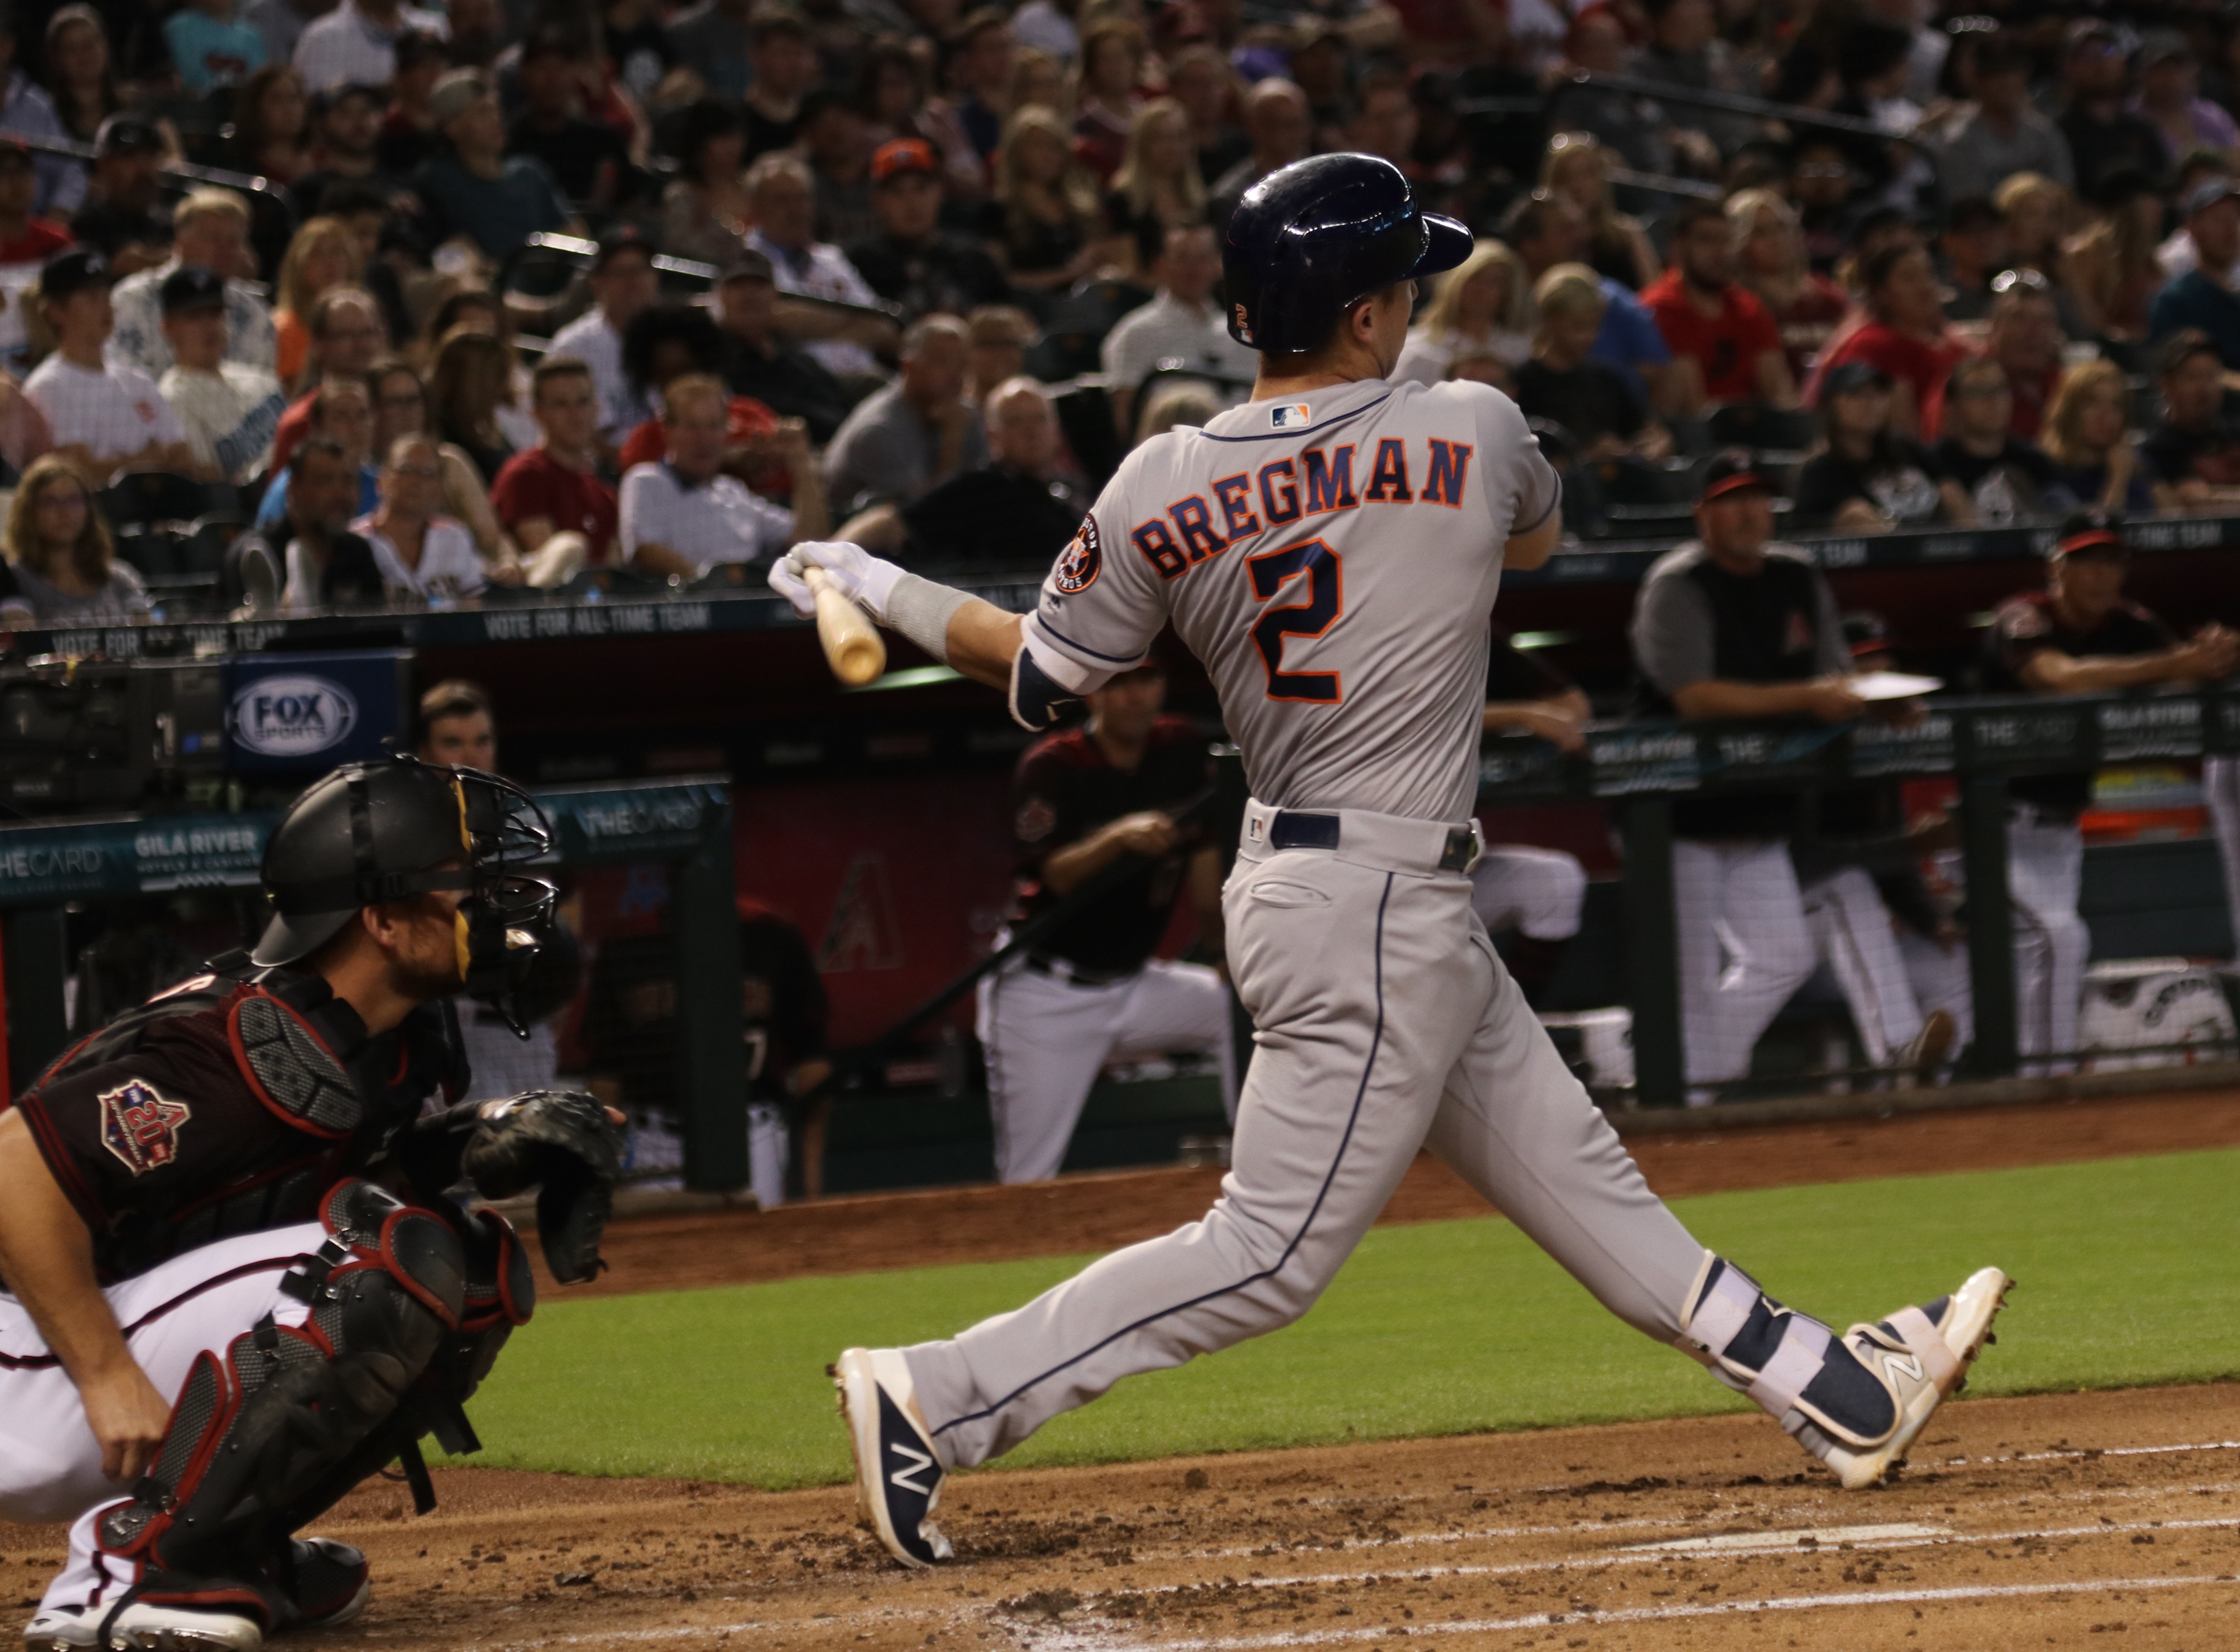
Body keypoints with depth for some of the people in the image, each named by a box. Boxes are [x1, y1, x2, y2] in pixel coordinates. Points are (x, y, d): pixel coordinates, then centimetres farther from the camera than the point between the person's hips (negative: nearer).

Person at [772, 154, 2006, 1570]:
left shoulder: (1159, 491, -3)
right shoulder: (1472, 437, -11)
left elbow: (1044, 681, 5)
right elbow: (1539, 533, 13)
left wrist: (885, 592, 19)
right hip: (1380, 912, -7)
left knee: (1578, 1173, 14)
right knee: (1272, 1254, -6)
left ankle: (1843, 1396, 24)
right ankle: (942, 1399, -10)